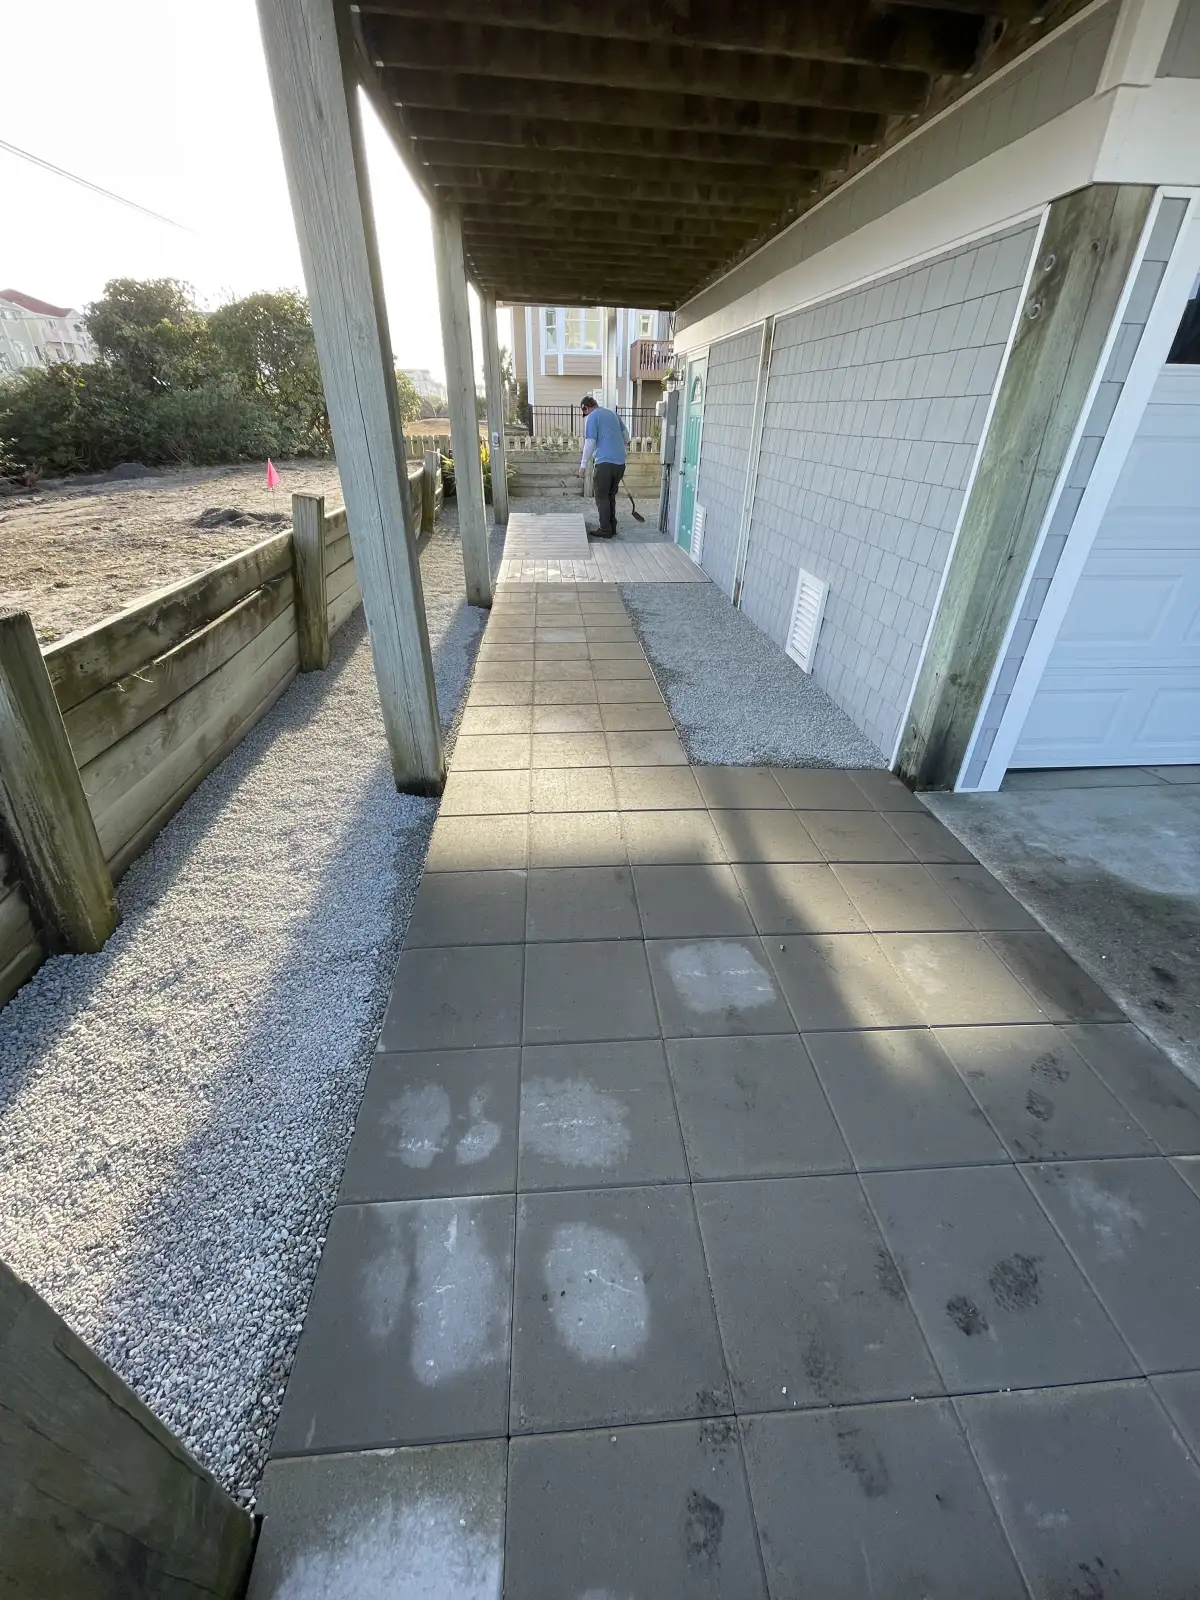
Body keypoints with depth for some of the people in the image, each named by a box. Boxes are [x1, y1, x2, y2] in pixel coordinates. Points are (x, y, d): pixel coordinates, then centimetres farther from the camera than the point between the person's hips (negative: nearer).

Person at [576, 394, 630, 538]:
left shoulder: (592, 417, -4)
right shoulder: (612, 413, 17)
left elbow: (589, 443, -11)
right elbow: (626, 435, 24)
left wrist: (583, 465, -7)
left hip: (605, 462, -7)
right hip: (620, 462, 7)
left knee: (602, 497, 2)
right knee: (611, 496, 16)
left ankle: (606, 531, 1)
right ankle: (612, 529, 19)